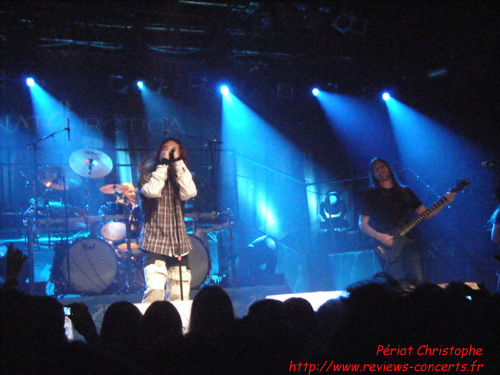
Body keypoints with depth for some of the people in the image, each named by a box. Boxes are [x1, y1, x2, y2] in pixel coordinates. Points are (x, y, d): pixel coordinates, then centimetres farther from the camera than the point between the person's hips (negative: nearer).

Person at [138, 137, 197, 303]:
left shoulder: (181, 178, 15)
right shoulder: (148, 176, 7)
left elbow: (189, 193, -8)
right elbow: (152, 191, -16)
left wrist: (178, 162, -5)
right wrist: (163, 164, -8)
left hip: (179, 245, 4)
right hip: (154, 244, -4)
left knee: (180, 298, 1)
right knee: (155, 292, -21)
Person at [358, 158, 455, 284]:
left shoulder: (405, 192, 17)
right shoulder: (371, 195, 8)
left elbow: (425, 214, 14)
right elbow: (363, 224, 3)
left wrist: (445, 202, 1)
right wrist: (380, 237, -13)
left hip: (408, 241, 3)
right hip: (387, 247, -3)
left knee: (418, 280, -12)